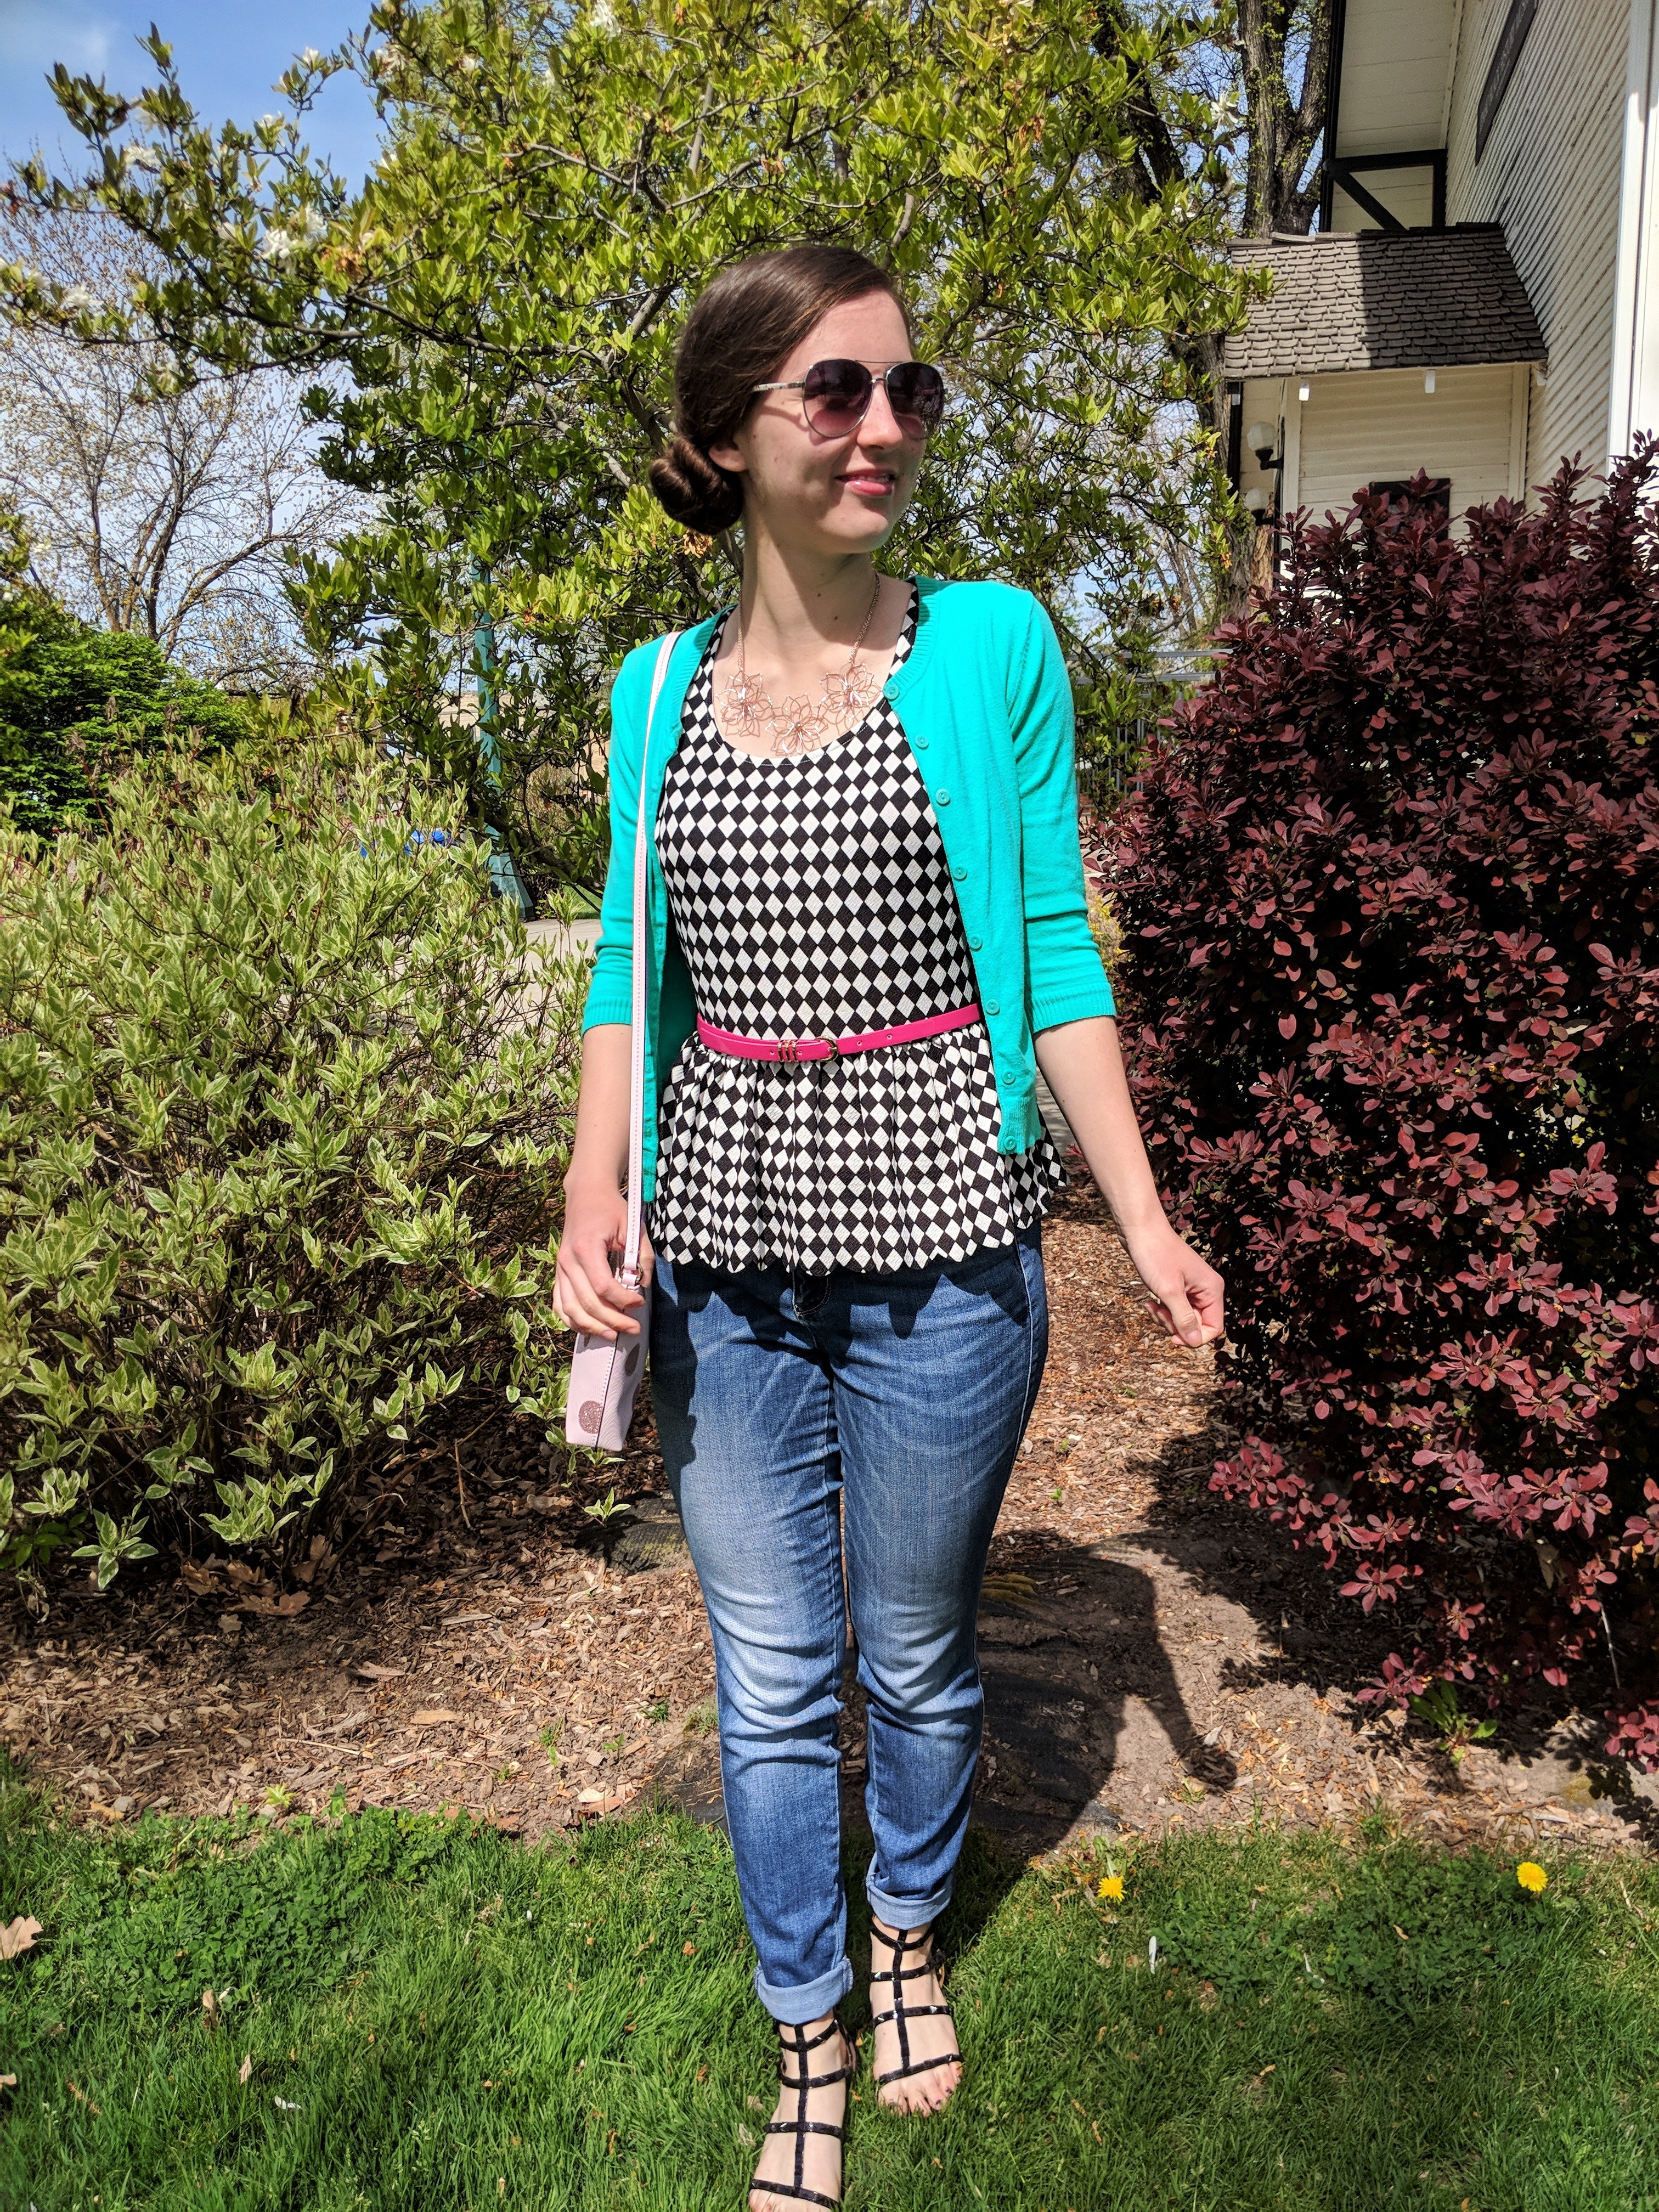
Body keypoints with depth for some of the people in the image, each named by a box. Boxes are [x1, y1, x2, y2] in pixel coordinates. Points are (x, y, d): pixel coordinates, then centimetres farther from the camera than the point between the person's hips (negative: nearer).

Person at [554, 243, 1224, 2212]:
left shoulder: (992, 646, -2)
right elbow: (628, 972, 9)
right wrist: (595, 1189, -7)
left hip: (939, 1242, -2)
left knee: (916, 1653, 16)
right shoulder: (660, 691, 5)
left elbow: (1052, 959, 0)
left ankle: (910, 1935, 48)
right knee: (768, 1673, 14)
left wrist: (1143, 1221, -4)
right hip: (720, 1252, 2)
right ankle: (808, 2045, 38)